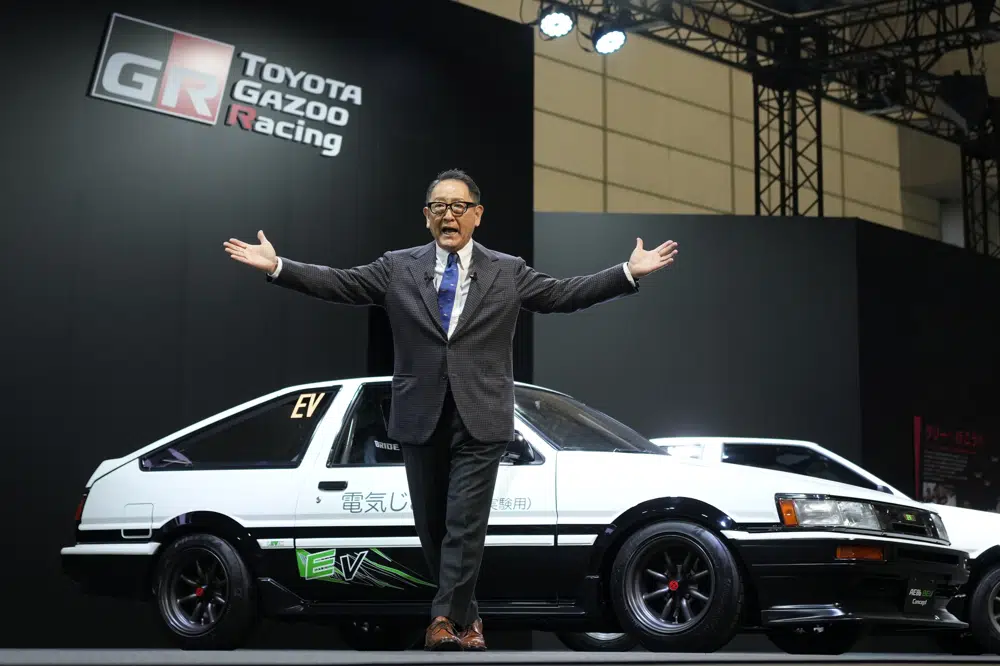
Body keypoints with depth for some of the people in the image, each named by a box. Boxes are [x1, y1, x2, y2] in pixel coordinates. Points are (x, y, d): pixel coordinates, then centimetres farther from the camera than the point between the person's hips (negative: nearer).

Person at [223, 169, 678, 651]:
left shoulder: (508, 272, 7)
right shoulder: (397, 268, 7)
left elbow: (563, 294, 3)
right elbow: (340, 284, 2)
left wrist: (629, 272, -6)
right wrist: (277, 266, -8)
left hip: (480, 419, -2)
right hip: (421, 416, 2)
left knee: (466, 524, -9)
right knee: (431, 525, 9)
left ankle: (445, 617, -5)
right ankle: (465, 615, 25)